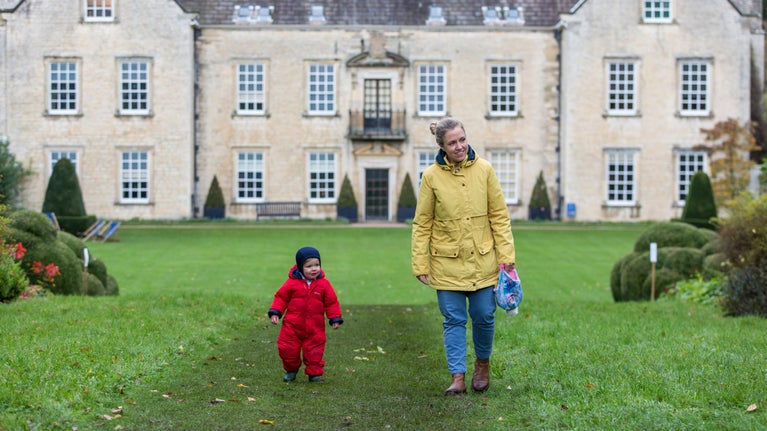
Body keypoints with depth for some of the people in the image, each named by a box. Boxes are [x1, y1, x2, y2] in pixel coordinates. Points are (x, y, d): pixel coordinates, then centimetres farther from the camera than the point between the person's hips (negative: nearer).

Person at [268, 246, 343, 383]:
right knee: (288, 349, 4)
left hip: (315, 327, 0)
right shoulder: (292, 283, -7)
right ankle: (291, 370, 28)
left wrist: (335, 319, 2)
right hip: (292, 325, 0)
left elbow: (332, 302, 4)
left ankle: (315, 373, 19)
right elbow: (281, 297, 3)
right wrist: (275, 312, -5)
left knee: (314, 351, 3)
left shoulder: (324, 284, -3)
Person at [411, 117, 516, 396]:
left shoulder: (484, 170, -2)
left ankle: (482, 364, 31)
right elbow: (422, 224, 0)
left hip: (482, 260, 1)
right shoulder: (431, 176, -5)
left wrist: (505, 254, -2)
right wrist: (420, 264, -3)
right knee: (454, 320, 1)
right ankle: (457, 378, 6)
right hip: (447, 262, -1)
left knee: (484, 316, 6)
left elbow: (499, 215, 2)